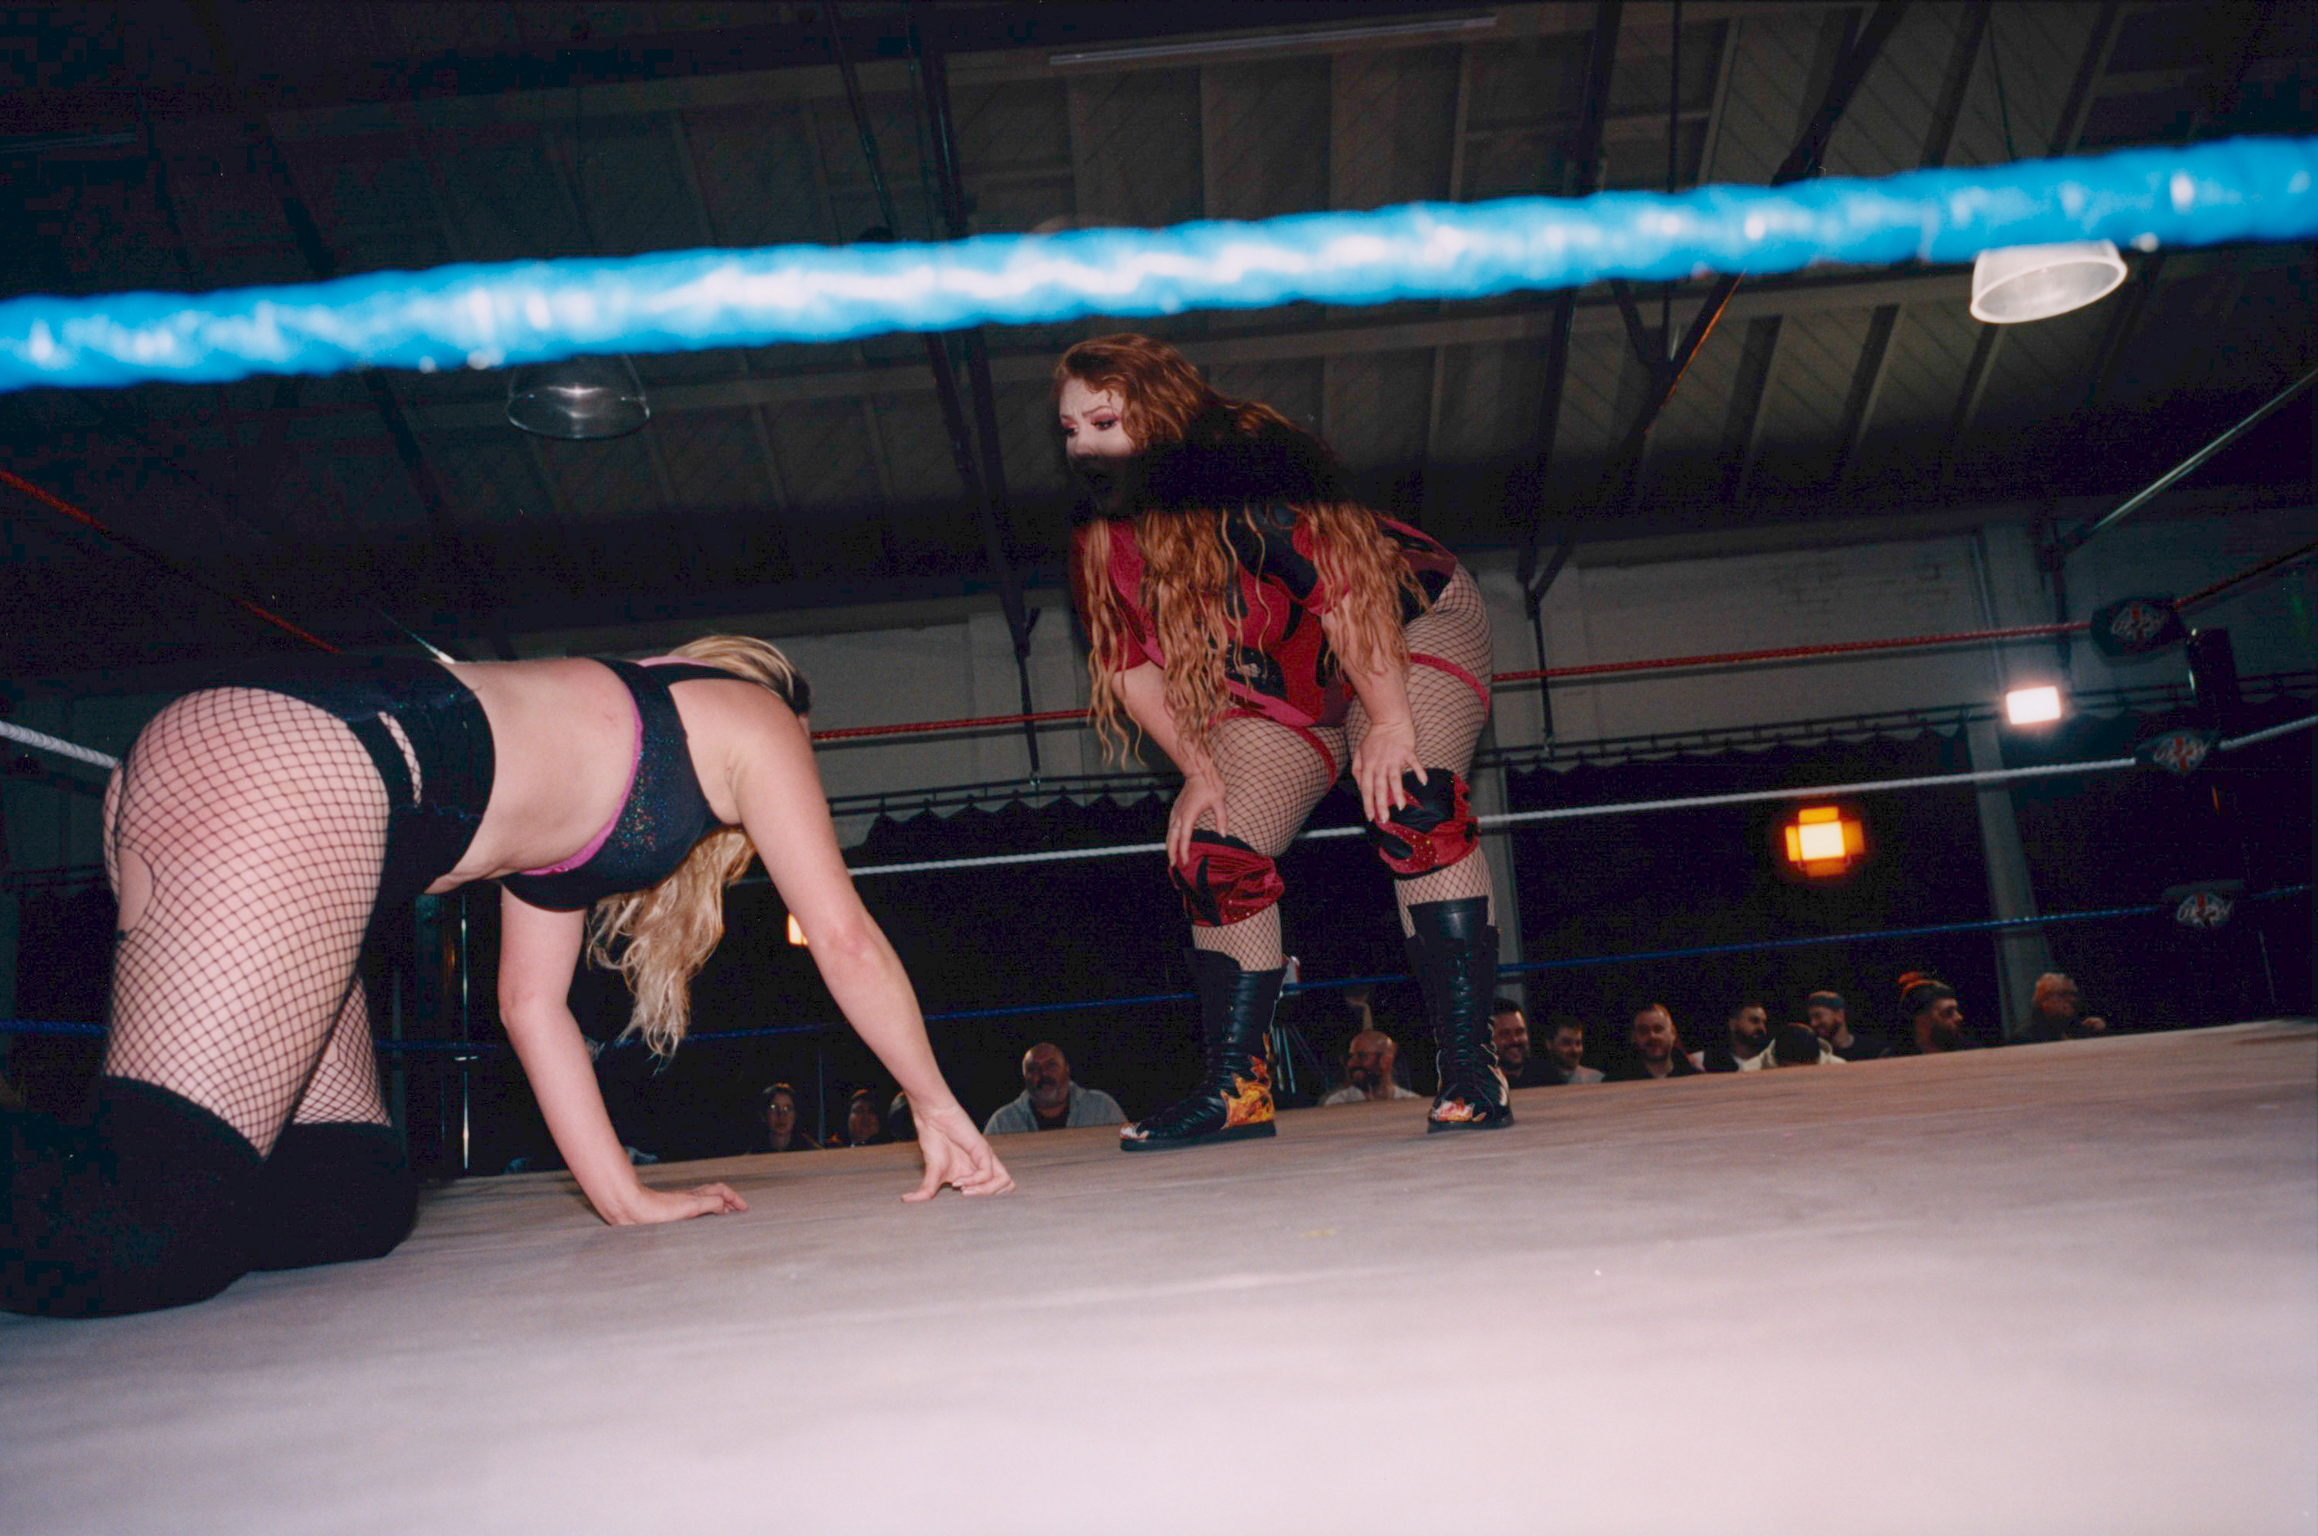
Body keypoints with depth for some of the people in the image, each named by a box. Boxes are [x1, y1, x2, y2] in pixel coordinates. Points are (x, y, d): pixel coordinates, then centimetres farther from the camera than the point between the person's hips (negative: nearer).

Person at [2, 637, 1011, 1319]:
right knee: (154, 1231, -19)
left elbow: (529, 1000, 29)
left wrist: (625, 1198, 27)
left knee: (355, 1198, 5)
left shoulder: (583, 763, 35)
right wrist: (938, 1110, 26)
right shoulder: (753, 717, 17)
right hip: (289, 775, -9)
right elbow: (845, 940, 16)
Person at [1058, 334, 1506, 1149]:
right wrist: (1201, 773, -8)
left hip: (1411, 628, -6)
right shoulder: (1102, 541, -11)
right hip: (1283, 692, 6)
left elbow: (1348, 592, -33)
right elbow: (1131, 664, -4)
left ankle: (1470, 1066, -22)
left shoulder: (1245, 479, -32)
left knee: (1413, 807, -29)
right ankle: (1235, 1087, 5)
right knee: (1217, 854, -6)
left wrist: (1390, 724, -32)